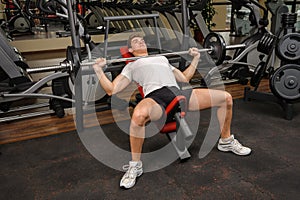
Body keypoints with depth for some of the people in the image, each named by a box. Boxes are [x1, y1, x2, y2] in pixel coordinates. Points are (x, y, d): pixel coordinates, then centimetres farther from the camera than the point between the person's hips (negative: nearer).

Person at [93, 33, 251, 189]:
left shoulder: (162, 58, 39)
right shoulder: (131, 66, 25)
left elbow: (184, 78, 38)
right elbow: (111, 89, 15)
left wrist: (195, 58, 38)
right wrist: (98, 69, 6)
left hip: (178, 93, 5)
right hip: (155, 97, -5)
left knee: (226, 98, -4)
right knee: (139, 115, -43)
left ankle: (226, 141, 18)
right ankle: (135, 165, -21)